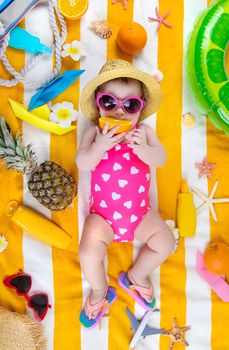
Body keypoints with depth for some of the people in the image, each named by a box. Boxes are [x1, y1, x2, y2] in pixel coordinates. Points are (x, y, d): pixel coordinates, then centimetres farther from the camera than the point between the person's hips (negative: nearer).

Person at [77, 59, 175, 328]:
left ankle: (136, 276, 26)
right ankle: (100, 291, 18)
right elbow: (82, 164, -18)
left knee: (166, 243, -3)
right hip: (102, 215, -2)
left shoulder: (144, 132, -2)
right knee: (88, 254, -17)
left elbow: (160, 159, -15)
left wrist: (142, 148, -36)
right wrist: (99, 146, -38)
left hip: (139, 212, 3)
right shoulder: (94, 132, -7)